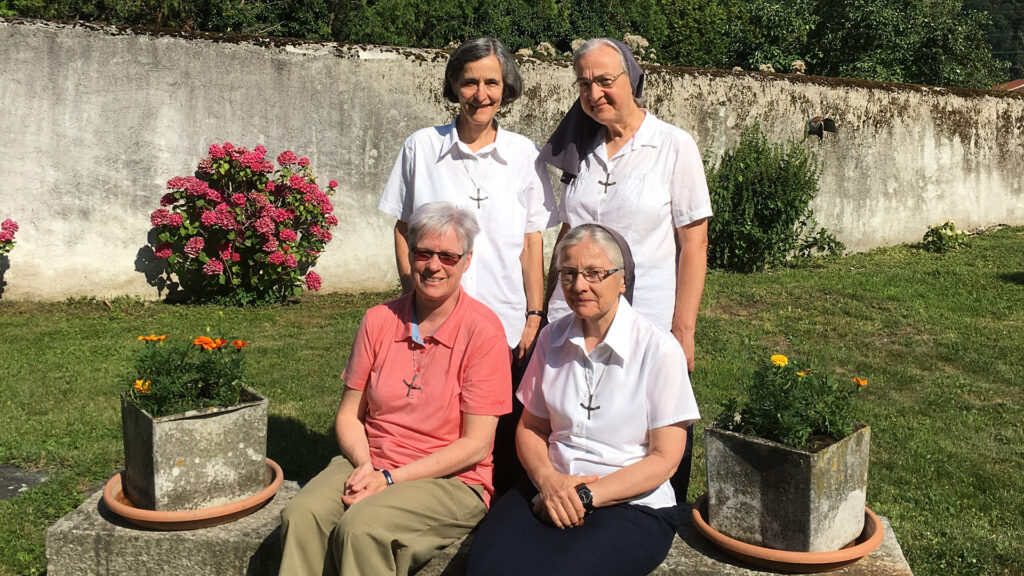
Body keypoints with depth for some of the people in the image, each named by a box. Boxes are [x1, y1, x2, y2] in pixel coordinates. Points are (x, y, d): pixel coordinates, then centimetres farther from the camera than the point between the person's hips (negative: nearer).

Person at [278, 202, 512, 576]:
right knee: (301, 516, -24)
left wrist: (390, 478, -14)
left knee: (361, 527, -30)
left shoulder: (482, 330, -9)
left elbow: (476, 444, -11)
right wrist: (367, 466, -10)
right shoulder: (379, 321, 5)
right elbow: (349, 414, 10)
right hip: (369, 466, 4)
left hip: (452, 481, -4)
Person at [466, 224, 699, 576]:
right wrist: (547, 479, -9)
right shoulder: (551, 339, 7)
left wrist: (586, 496, -14)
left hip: (632, 505, -3)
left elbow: (665, 458, -7)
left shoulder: (659, 349, -7)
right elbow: (530, 427, 12)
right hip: (550, 491, 3)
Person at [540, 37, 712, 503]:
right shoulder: (580, 150, 11)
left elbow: (693, 243, -4)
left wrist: (683, 331, -9)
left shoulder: (673, 146, -2)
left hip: (650, 327, -3)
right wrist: (549, 312, 9)